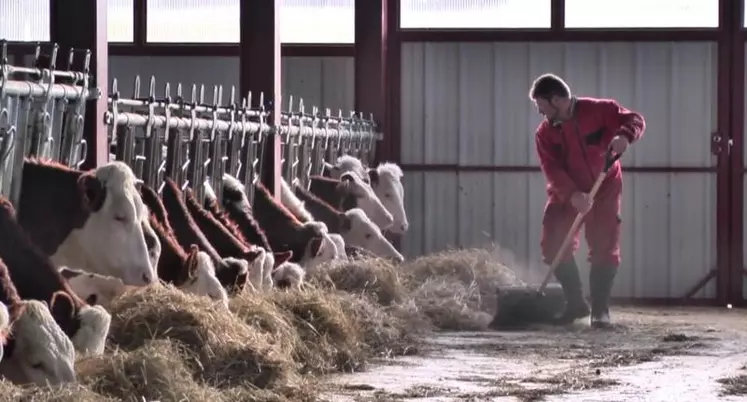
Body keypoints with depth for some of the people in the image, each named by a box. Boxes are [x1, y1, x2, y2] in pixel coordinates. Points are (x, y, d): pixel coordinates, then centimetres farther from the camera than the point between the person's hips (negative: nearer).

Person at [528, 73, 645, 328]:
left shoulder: (599, 110, -15)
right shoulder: (544, 133, -8)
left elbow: (634, 120, -17)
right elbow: (552, 171, -18)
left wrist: (624, 136, -40)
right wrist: (573, 195, -34)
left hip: (604, 189, -3)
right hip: (566, 194, 3)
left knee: (605, 249, -9)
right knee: (553, 245, -6)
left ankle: (600, 309, -3)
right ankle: (575, 303, 9)